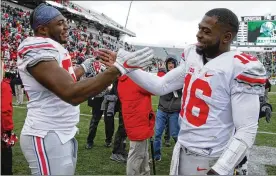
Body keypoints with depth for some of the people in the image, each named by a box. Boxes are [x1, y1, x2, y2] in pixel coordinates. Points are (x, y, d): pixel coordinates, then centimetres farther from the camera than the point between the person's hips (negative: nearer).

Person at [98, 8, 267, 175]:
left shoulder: (240, 69, -17)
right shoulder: (193, 57, 2)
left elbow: (246, 131, -18)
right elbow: (161, 86, 8)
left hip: (210, 161, -6)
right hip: (182, 151, 6)